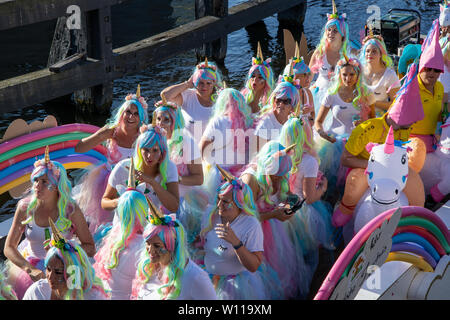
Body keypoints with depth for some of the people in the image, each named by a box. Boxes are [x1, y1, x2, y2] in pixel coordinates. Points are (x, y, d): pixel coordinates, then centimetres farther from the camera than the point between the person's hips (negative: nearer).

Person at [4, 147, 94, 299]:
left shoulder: (71, 210, -14)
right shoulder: (25, 207, -10)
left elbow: (90, 248, -8)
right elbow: (9, 247, -8)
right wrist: (30, 269, -23)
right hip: (28, 261, 1)